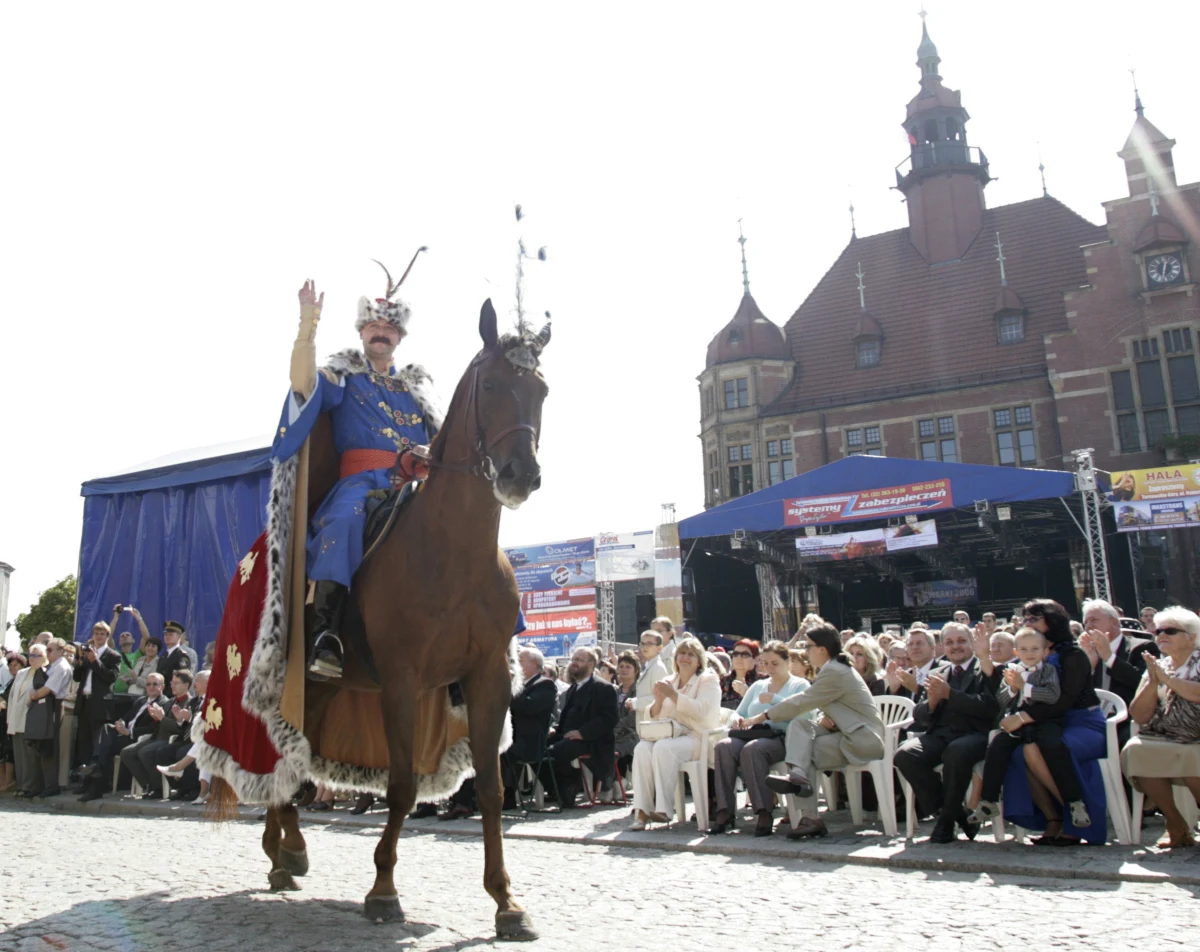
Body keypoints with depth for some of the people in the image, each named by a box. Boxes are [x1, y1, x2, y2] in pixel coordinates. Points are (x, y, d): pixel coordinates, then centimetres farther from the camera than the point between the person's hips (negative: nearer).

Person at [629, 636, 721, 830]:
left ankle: (664, 809, -32)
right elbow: (652, 717, 17)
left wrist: (673, 695, -16)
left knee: (663, 747, -34)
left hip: (697, 738, -5)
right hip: (671, 735, 5)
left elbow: (700, 711, -12)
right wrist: (658, 700, -4)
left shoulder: (708, 680, 6)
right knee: (642, 748, -27)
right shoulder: (668, 683, 20)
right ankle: (642, 811, -29)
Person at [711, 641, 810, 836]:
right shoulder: (757, 686, 29)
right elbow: (739, 713, 25)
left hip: (781, 738, -5)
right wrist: (736, 720, 1)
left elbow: (801, 714, -7)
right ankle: (724, 811, -29)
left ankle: (764, 813, -31)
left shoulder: (800, 685, 12)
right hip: (751, 735, 5)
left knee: (752, 749, -37)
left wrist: (774, 699, -10)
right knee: (723, 746, -29)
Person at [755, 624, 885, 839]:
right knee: (799, 724, -13)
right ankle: (798, 774, -30)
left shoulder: (834, 672, -17)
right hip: (849, 734, 9)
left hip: (863, 740, -9)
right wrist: (825, 719, -6)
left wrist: (762, 717, -9)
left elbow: (801, 702, -16)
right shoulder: (836, 668, 15)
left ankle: (810, 817, -21)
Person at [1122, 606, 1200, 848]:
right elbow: (1139, 716, 5)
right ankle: (1175, 823, -10)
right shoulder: (1156, 668, 16)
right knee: (1136, 749, -26)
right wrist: (1153, 681, -6)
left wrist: (1166, 678, -11)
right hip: (1162, 741, 4)